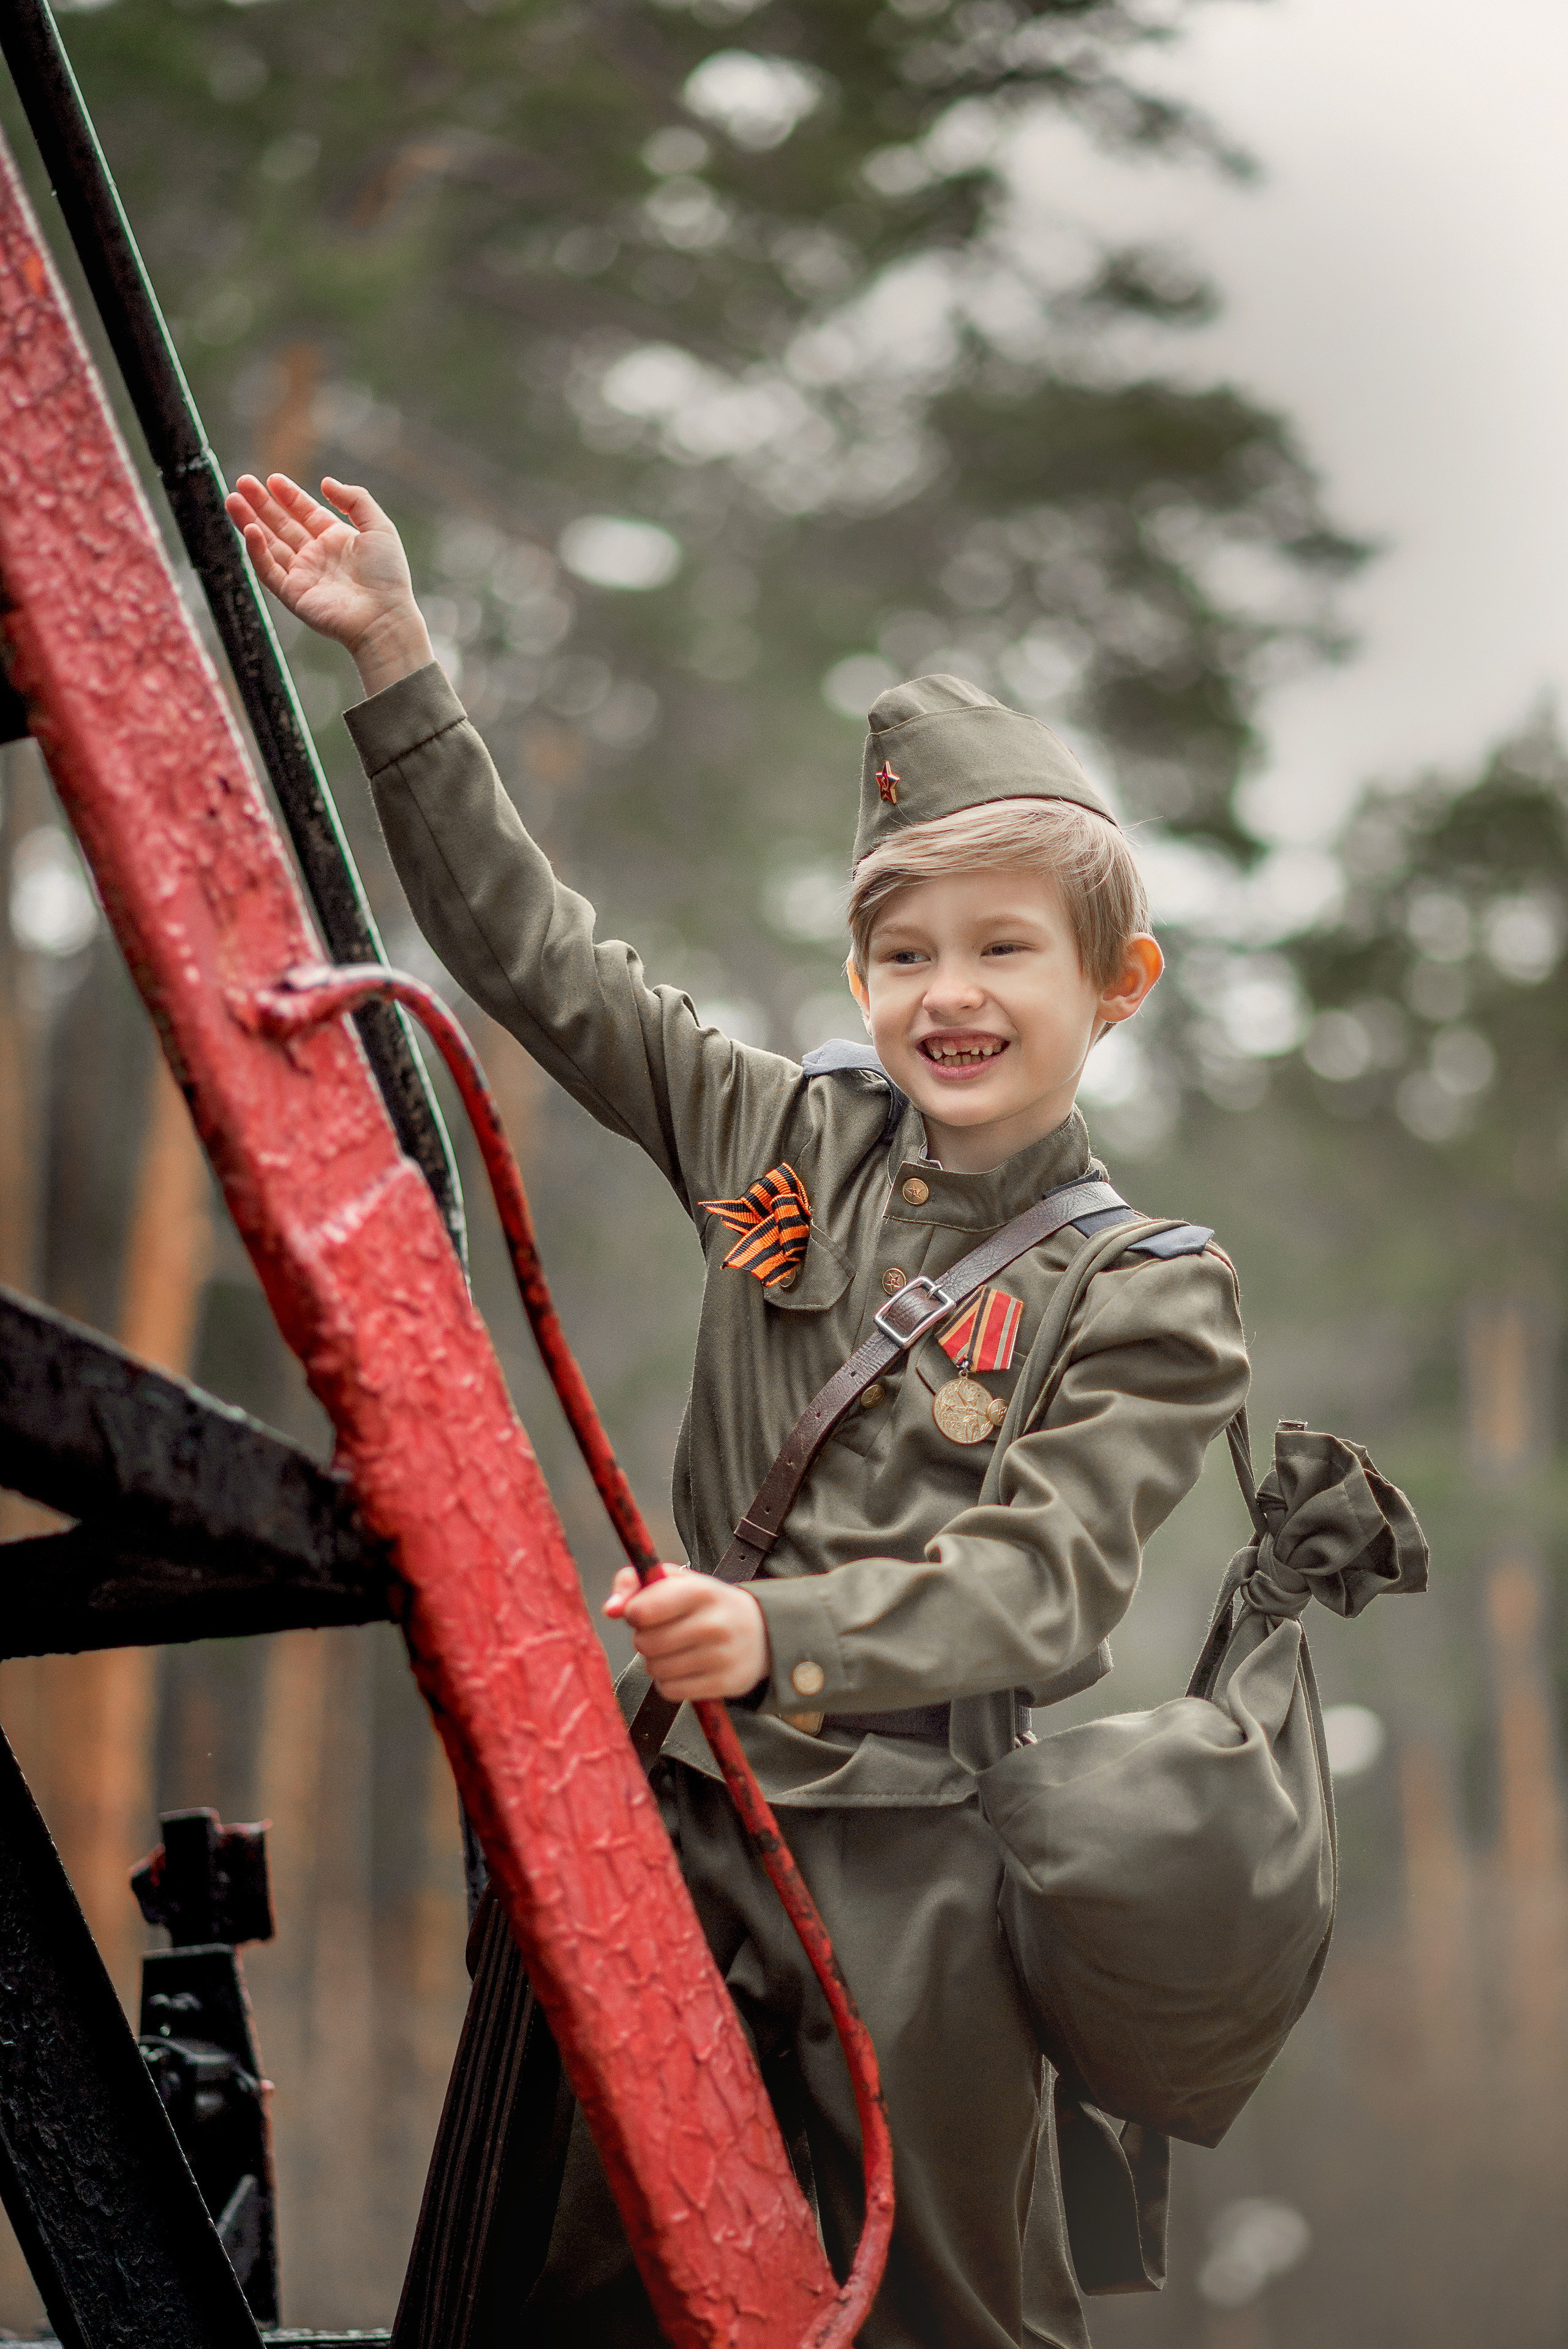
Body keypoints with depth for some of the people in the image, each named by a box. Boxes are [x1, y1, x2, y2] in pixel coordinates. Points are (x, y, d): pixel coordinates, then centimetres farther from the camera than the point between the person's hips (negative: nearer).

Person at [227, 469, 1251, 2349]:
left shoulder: (1148, 1295, -3)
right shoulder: (786, 1142, 7)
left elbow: (1035, 1582, -13)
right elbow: (534, 950, 7)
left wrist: (788, 1634, -30)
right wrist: (392, 653, 2)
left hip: (923, 1866, -3)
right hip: (684, 1818, 4)